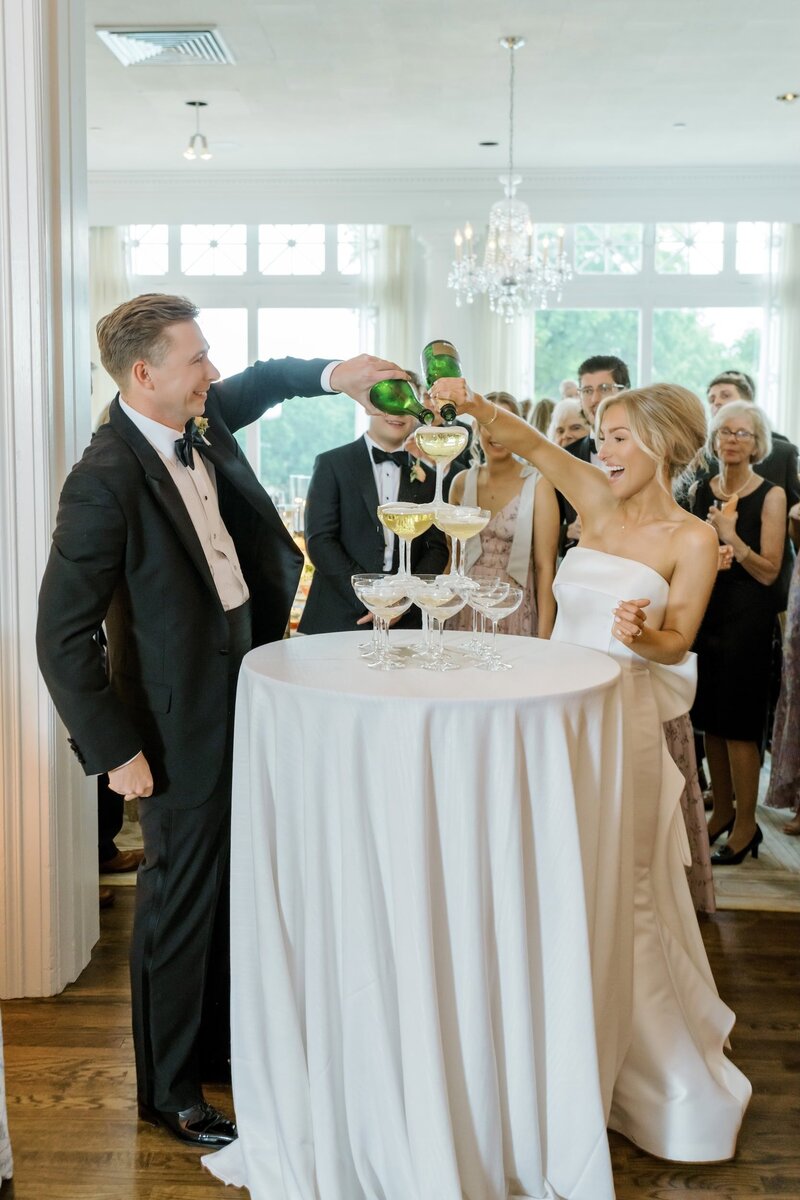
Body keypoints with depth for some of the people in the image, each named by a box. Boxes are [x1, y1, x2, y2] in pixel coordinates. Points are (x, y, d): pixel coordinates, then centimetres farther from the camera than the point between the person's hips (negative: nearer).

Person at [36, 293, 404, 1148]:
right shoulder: (106, 480, -23)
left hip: (243, 689, 8)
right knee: (180, 901, 7)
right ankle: (169, 1091, 28)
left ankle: (218, 1036, 43)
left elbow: (263, 380, 22)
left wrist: (334, 373, 4)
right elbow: (62, 636, -21)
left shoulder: (199, 425, 0)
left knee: (227, 886, 21)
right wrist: (114, 749, -19)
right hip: (183, 723, -8)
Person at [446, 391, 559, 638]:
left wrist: (544, 636, -12)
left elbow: (545, 566, -8)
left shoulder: (538, 484, -6)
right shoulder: (462, 482, 5)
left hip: (516, 616, -3)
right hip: (464, 613, 3)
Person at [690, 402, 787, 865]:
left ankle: (746, 825, 11)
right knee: (710, 718, 10)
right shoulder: (700, 490, 6)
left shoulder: (771, 495, -7)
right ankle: (722, 810, 25)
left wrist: (731, 537, -24)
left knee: (738, 722, -1)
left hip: (747, 618, -5)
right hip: (705, 613, 5)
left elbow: (769, 571, -12)